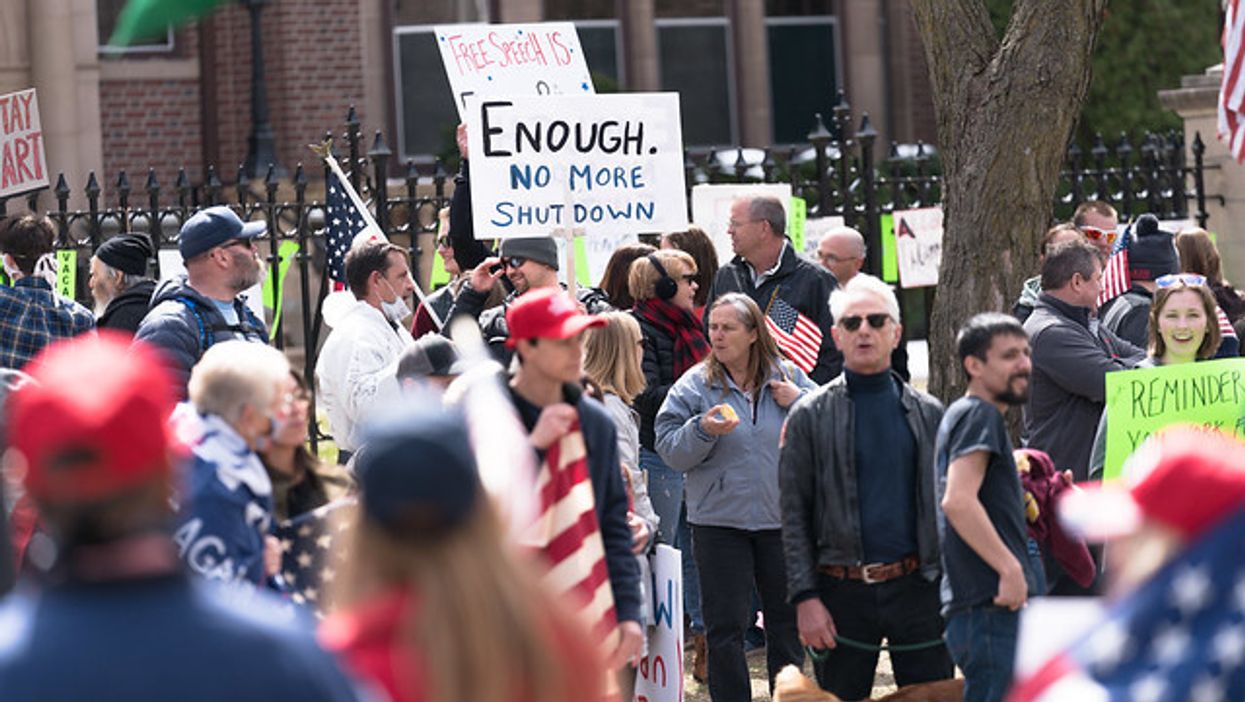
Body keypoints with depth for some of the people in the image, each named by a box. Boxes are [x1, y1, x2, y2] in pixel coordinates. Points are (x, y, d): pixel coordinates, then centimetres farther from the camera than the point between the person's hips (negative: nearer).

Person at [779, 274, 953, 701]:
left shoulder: (928, 414, 9)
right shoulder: (811, 417, 3)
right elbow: (794, 517, 0)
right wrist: (805, 598, -8)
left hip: (917, 586, 2)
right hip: (843, 591, -1)